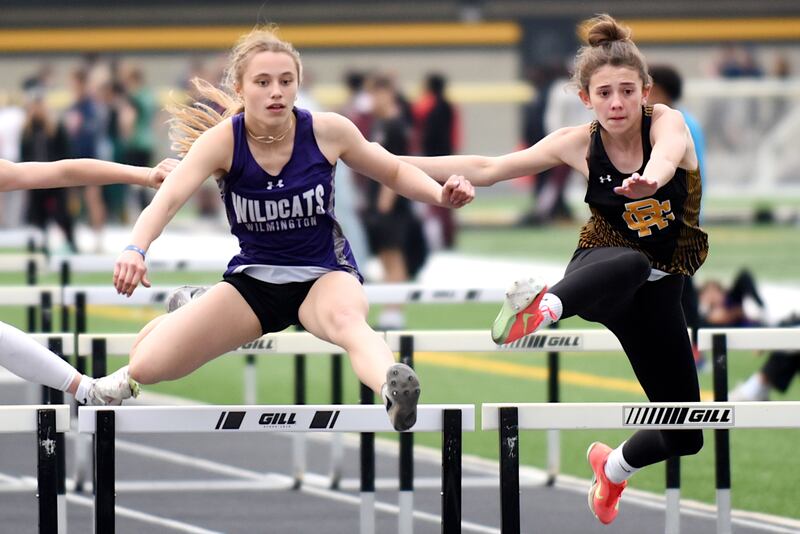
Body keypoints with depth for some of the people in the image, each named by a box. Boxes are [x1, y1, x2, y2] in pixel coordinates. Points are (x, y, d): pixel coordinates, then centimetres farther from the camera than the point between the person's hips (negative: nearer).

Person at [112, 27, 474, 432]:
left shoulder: (327, 132, -12)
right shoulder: (222, 140, -16)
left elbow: (393, 172, 6)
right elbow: (169, 198, -31)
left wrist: (441, 195, -14)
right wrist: (136, 249, -51)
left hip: (324, 275, -2)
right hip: (253, 277, 2)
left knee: (345, 318, -40)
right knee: (146, 365, -8)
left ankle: (392, 389, -73)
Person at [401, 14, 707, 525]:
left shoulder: (666, 122, -15)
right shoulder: (578, 144, -8)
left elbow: (669, 148, -41)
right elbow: (485, 169, -3)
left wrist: (653, 175, -67)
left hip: (658, 290, 2)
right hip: (600, 267, -2)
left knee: (684, 437, 5)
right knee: (630, 263, -44)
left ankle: (616, 465, 39)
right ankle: (540, 309, -75)